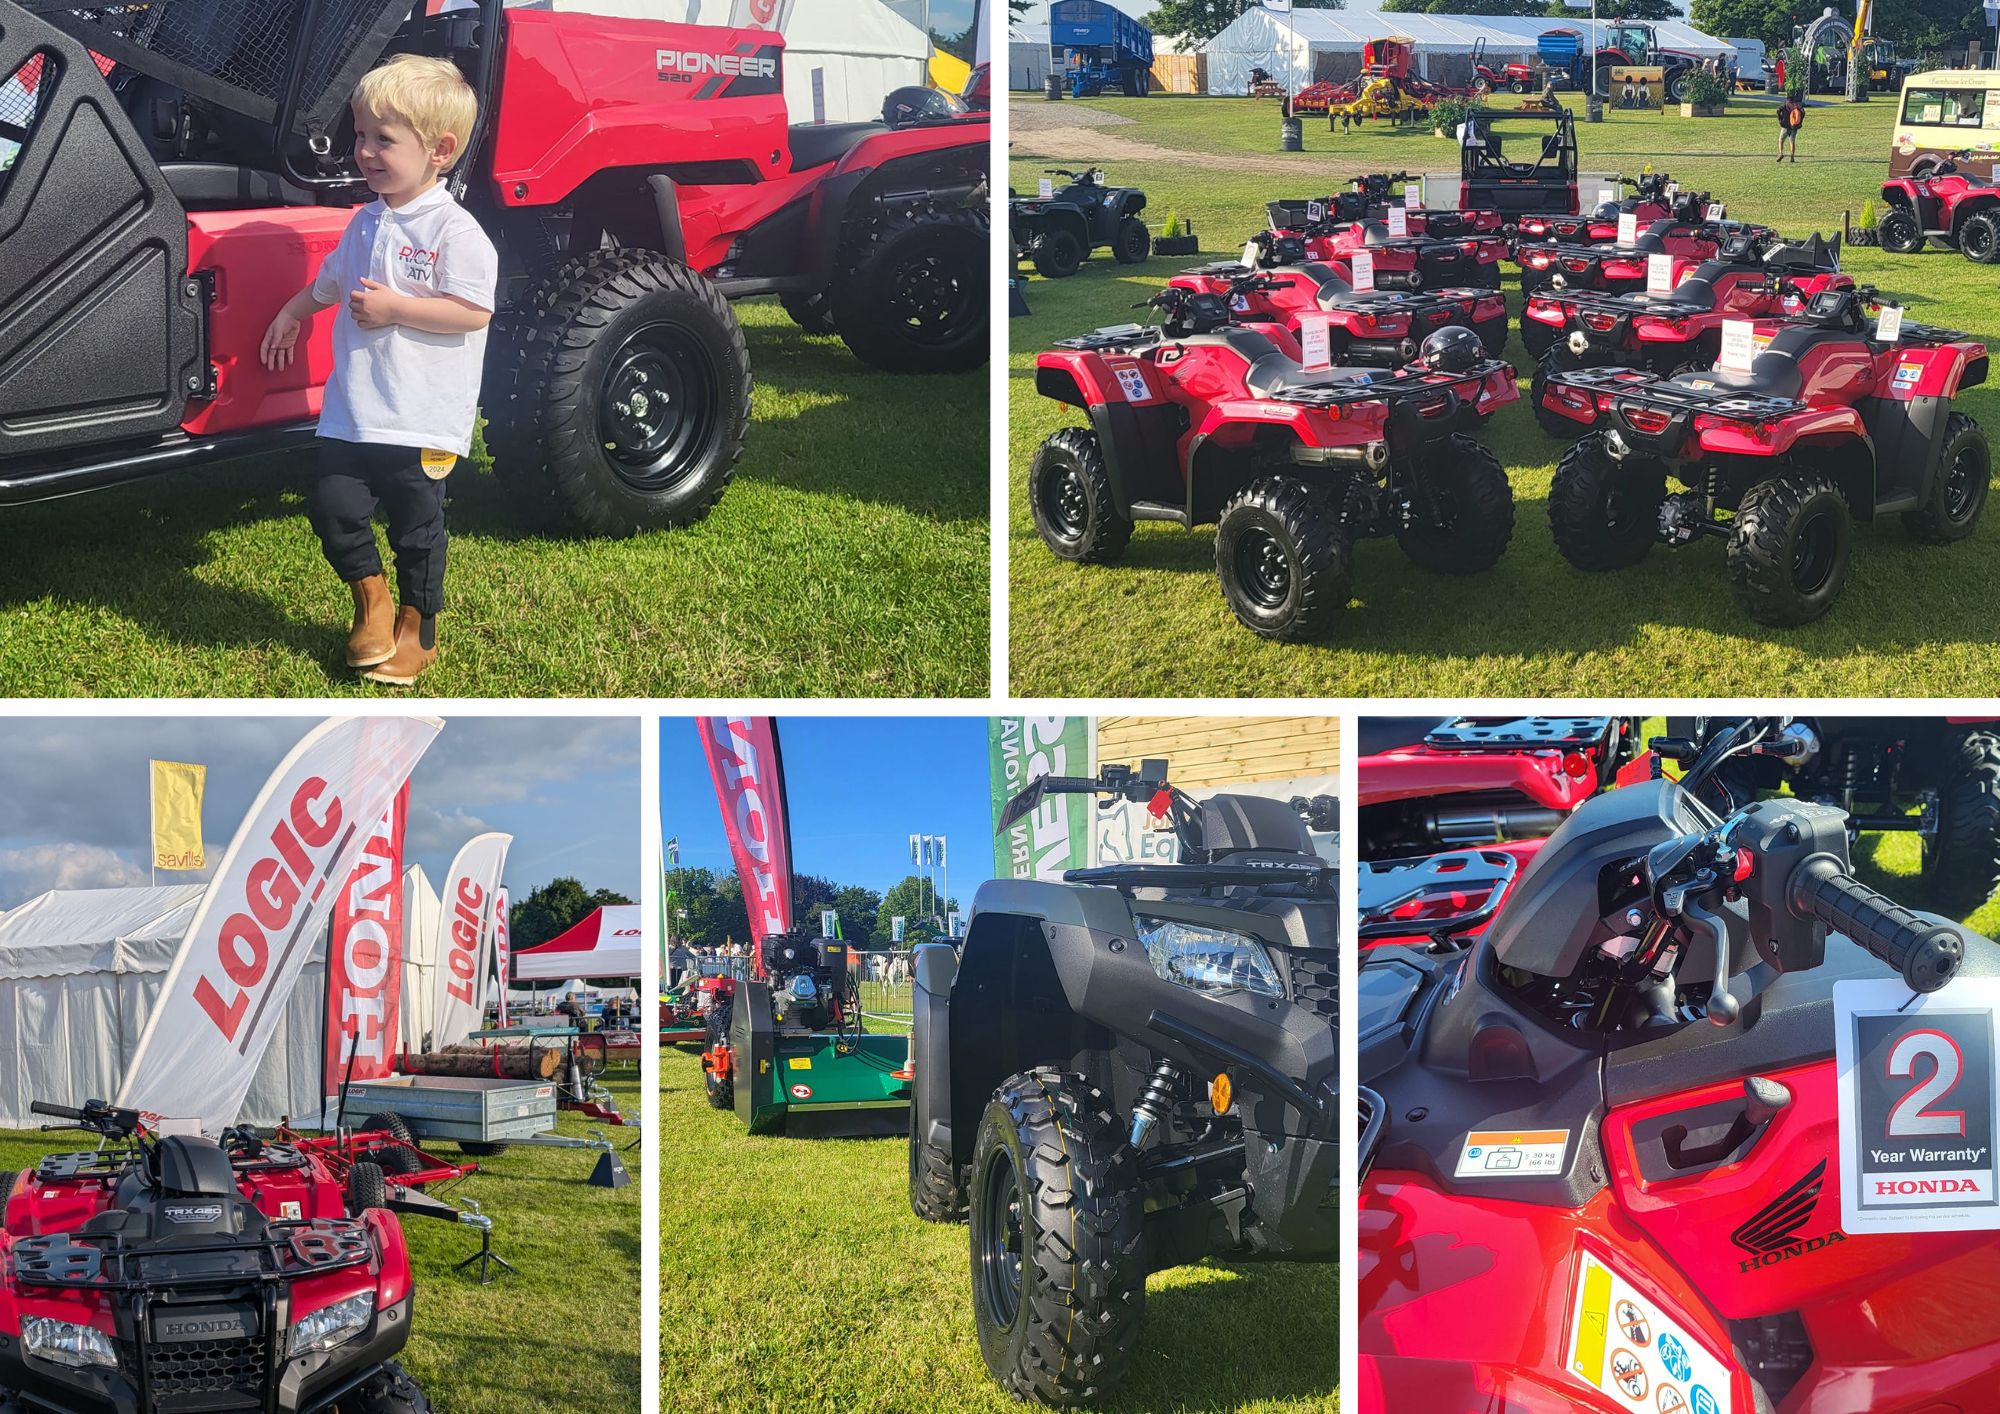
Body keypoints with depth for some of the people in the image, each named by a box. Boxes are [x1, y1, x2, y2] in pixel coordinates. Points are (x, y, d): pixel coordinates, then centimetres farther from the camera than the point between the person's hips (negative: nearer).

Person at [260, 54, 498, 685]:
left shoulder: (454, 231, -13)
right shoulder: (366, 224, 11)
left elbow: (474, 310, -21)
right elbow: (330, 281, 31)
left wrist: (394, 308, -22)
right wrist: (292, 313, 32)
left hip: (423, 418, -6)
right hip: (352, 411, 6)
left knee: (417, 527, 6)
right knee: (334, 507, -2)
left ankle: (416, 629, 22)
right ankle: (370, 598, 21)